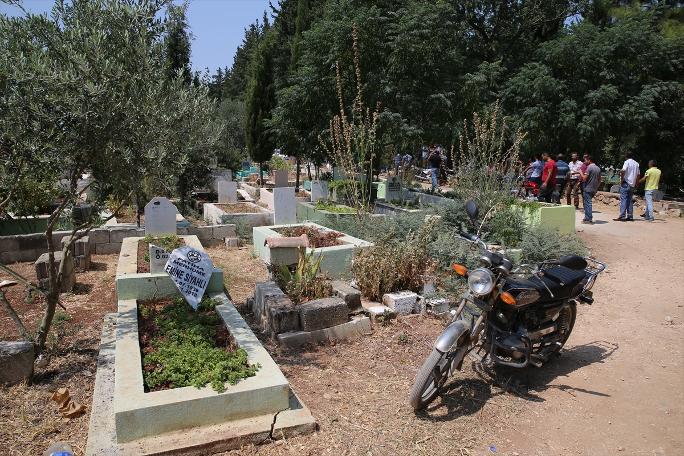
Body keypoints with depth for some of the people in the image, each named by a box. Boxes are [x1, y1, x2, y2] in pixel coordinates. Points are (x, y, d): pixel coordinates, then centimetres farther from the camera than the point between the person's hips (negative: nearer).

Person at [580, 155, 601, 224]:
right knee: (588, 203, 16)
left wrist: (581, 173, -3)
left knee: (587, 204, -4)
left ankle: (589, 219, -4)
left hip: (587, 189, -8)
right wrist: (596, 187, 23)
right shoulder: (598, 168, 12)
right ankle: (587, 218, 19)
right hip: (594, 189, 8)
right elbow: (599, 180, 15)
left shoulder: (589, 167, -14)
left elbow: (584, 179, -18)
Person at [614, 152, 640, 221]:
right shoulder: (636, 163, 15)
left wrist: (622, 180, -13)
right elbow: (638, 175, 16)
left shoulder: (627, 162, -6)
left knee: (623, 200, -9)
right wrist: (636, 183, 21)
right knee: (630, 200, 10)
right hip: (632, 184, 7)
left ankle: (622, 216, -14)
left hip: (626, 183, -7)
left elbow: (623, 171, -22)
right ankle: (630, 216, 9)